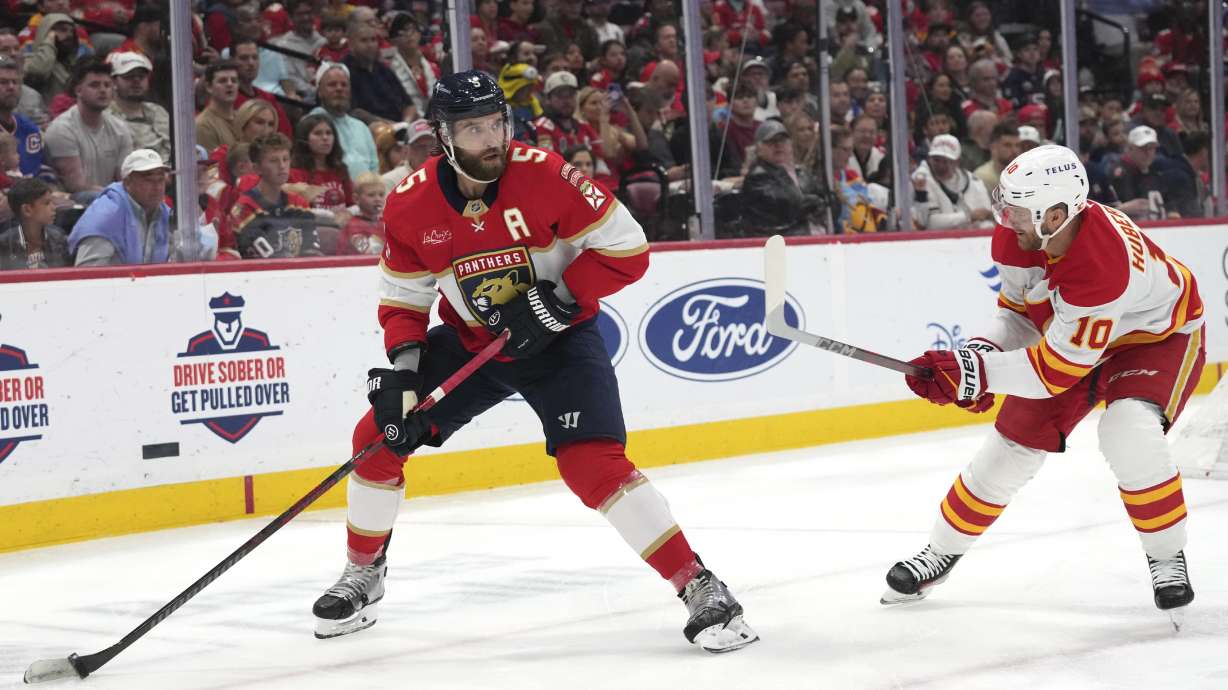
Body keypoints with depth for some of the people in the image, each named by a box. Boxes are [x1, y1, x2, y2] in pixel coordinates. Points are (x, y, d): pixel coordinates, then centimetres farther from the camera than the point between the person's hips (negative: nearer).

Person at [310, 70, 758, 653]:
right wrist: (402, 371, -14)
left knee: (593, 464, -23)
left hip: (560, 339, -4)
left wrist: (558, 301, -25)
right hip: (469, 341, 5)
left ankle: (701, 589, -14)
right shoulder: (410, 204, -12)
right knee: (379, 437, -1)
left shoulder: (543, 174, -23)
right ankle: (363, 573, 22)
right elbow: (403, 298, 0)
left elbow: (626, 248, -18)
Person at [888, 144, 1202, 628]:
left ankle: (1167, 558, -10)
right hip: (1069, 330, 6)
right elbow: (1019, 308, -4)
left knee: (1130, 434, -31)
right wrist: (981, 356, -22)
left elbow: (1058, 368, -37)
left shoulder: (1105, 265, -43)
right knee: (1012, 444, 3)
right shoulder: (1016, 236, -22)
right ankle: (942, 552, 20)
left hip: (1160, 334, -6)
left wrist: (972, 371, -39)